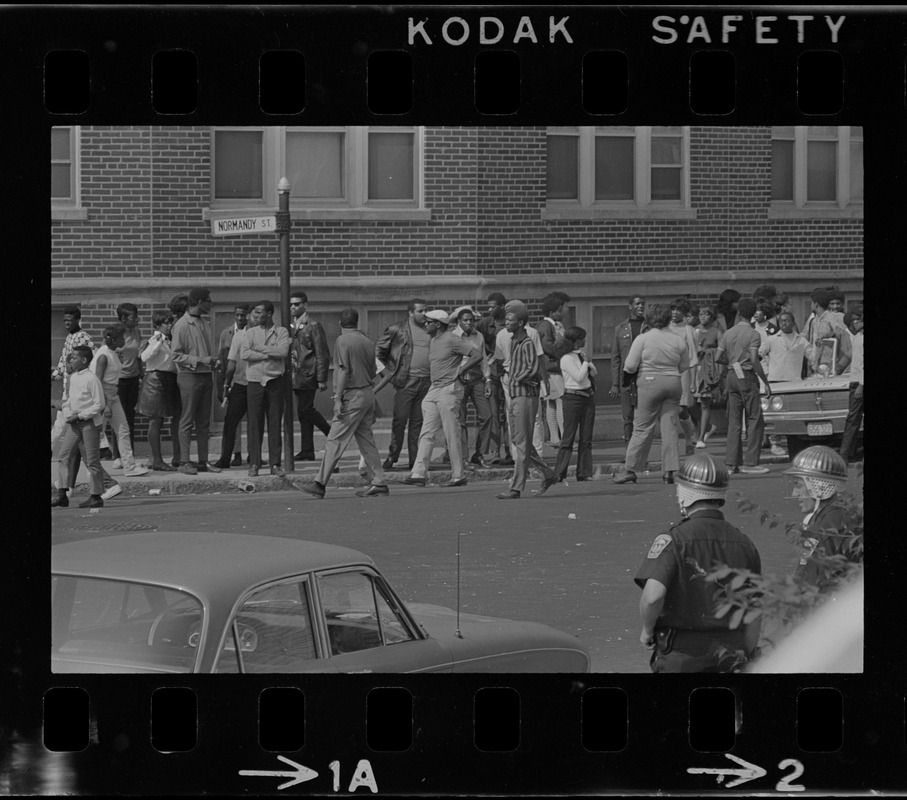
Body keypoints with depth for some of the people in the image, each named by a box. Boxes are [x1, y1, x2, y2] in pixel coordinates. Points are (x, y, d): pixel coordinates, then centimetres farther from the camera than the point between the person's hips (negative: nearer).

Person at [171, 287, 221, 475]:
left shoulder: (204, 324, 13)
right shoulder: (182, 325, -10)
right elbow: (176, 355, -13)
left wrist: (213, 361, 4)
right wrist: (200, 360, -18)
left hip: (206, 375, 7)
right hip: (189, 376, -7)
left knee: (204, 422, 9)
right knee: (187, 421, -4)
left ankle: (203, 461, 13)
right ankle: (185, 462, -2)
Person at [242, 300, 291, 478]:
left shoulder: (281, 332, 5)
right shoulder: (251, 333, 9)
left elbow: (283, 351, -12)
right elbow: (245, 354, -6)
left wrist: (260, 348, -8)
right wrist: (270, 354, -9)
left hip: (275, 381, -1)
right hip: (255, 381, 1)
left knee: (275, 423, 0)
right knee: (255, 423, -1)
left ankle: (275, 464, 4)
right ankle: (254, 464, 3)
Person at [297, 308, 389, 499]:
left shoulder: (343, 340, -9)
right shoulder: (367, 341, 13)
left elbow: (343, 371, -17)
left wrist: (338, 398, -17)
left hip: (352, 396, -8)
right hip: (368, 393, 8)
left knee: (335, 440, -8)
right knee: (366, 439, 11)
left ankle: (320, 484, -10)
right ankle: (379, 483, 9)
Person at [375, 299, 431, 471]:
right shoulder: (396, 329, 1)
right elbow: (379, 351, 7)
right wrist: (391, 371, 1)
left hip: (426, 382, 4)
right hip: (406, 381, -4)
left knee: (418, 422, 5)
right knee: (400, 419, -6)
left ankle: (415, 460, 7)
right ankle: (392, 457, 1)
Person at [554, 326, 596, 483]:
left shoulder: (581, 354, 12)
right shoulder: (567, 358, -11)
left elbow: (593, 372, 14)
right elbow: (579, 377, -18)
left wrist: (588, 361, -2)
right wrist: (586, 362, -7)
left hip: (588, 396, 7)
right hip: (573, 397, -7)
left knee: (586, 437, 7)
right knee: (568, 436, -7)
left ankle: (584, 473, 10)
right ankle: (559, 474, -4)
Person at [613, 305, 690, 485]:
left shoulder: (643, 339, -7)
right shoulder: (678, 340, 4)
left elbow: (630, 366, -8)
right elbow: (684, 366, 13)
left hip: (650, 382, -3)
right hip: (673, 383, 3)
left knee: (642, 428, 2)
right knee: (669, 427, 5)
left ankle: (630, 470, 2)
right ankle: (669, 471, 2)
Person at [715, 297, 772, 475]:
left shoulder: (728, 333, 8)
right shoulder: (753, 334, -10)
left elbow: (718, 357, 8)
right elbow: (754, 361, -18)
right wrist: (766, 382, -13)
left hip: (732, 375, 6)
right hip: (747, 376, -6)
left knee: (734, 421, 8)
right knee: (755, 420, -2)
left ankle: (731, 463, 6)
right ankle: (750, 462, -7)